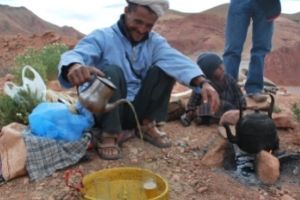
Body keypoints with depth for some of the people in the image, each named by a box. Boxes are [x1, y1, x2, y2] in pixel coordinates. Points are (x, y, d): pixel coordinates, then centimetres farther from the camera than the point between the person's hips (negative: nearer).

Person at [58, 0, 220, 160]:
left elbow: (178, 61, -18)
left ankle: (149, 125, -4)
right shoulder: (102, 37, -11)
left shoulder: (155, 42, 1)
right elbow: (73, 56, -30)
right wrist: (74, 66, -55)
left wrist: (202, 82, -37)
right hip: (106, 112, -3)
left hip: (138, 111, 4)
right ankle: (108, 135, -21)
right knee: (111, 71, -29)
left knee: (165, 68, -12)